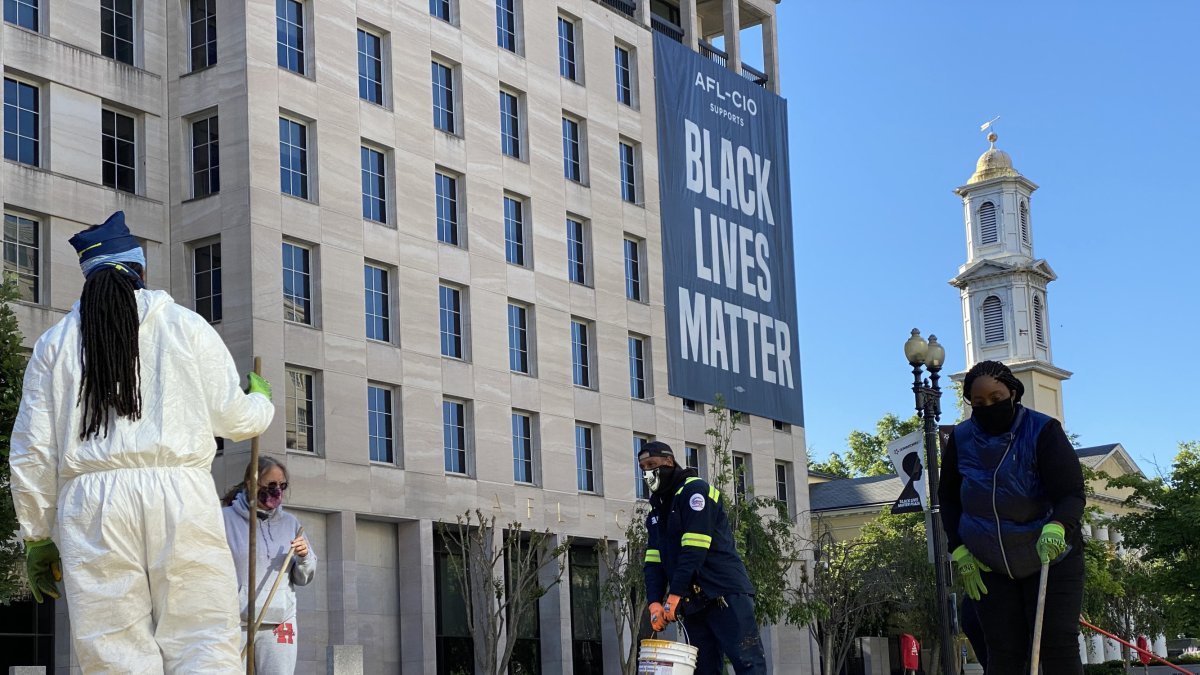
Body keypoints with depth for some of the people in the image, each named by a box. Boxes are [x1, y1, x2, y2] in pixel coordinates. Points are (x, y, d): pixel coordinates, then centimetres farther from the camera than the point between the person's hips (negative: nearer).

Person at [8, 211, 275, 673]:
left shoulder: (54, 343, 14)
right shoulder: (188, 327, 10)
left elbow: (31, 453, 11)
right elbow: (234, 419, 12)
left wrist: (37, 536, 18)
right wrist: (261, 400, 34)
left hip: (90, 501, 1)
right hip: (180, 495, -1)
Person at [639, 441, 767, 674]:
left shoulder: (694, 490, -5)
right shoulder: (657, 511, 21)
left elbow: (695, 550, -15)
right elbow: (653, 561, 12)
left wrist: (674, 594, -17)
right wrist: (655, 602, -4)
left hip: (724, 593, -8)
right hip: (692, 601, 8)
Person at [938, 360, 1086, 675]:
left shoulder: (1043, 431, -12)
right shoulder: (961, 439, -1)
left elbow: (1072, 492, -17)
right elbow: (949, 499, 12)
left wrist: (1056, 526, -38)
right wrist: (959, 549, 1)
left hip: (1050, 557, -3)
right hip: (991, 566, 3)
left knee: (1059, 648, -11)